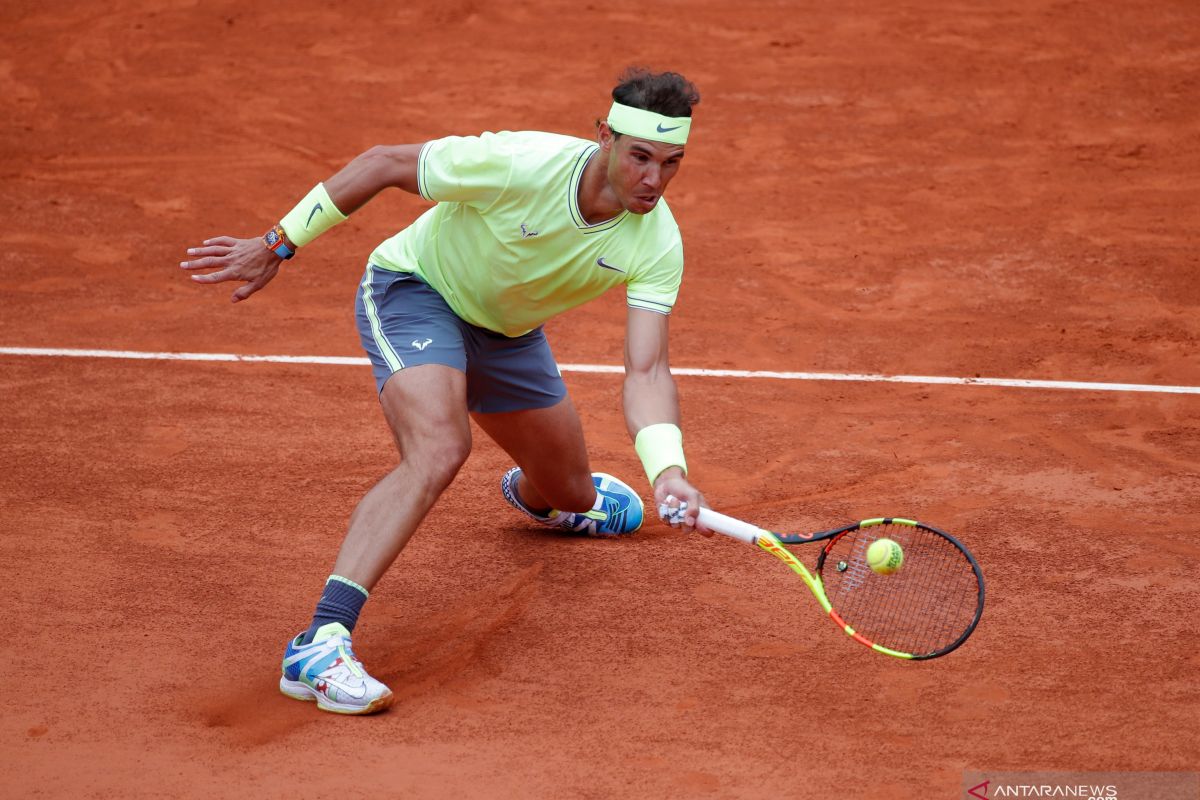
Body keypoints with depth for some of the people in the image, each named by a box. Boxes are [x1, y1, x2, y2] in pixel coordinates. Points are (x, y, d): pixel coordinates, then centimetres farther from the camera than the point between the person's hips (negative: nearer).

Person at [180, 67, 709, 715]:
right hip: (413, 289, -6)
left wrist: (669, 473, -48)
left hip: (506, 331, 6)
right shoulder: (518, 164, -36)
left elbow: (646, 372, -30)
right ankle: (319, 644, -40)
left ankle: (531, 493, 62)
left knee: (571, 497, 18)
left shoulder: (657, 243, -25)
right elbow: (383, 163, -22)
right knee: (438, 449, -34)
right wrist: (278, 244, -16)